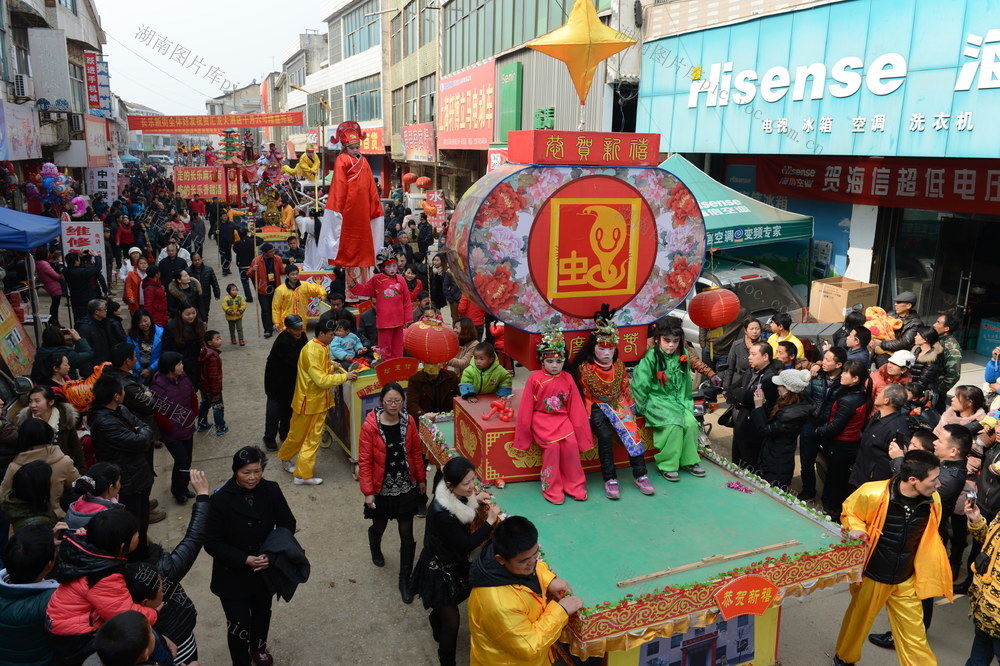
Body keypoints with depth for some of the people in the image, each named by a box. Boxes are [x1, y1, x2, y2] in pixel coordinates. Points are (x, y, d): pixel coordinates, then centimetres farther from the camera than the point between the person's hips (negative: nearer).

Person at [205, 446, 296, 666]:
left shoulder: (271, 491, -14)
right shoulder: (220, 500, -24)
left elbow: (288, 523, -5)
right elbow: (212, 543, -18)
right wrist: (245, 560, -25)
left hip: (266, 569, 4)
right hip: (233, 575, -4)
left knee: (262, 612, 26)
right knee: (239, 625, 2)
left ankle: (259, 646, 55)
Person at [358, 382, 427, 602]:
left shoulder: (409, 421, -7)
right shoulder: (370, 426, -18)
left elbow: (416, 452, 4)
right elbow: (364, 461, -13)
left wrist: (421, 479, 8)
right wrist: (368, 492, -13)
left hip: (406, 487, 2)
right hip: (382, 489, -2)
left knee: (407, 534, 5)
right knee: (379, 526, 22)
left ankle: (405, 579, 20)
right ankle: (375, 550, 57)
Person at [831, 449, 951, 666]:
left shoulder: (933, 500, -13)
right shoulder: (873, 494, -27)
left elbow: (929, 538, 6)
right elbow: (849, 512, -6)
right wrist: (857, 529, -26)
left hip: (906, 582, 2)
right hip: (872, 577, -2)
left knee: (914, 636, 8)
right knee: (857, 623, 20)